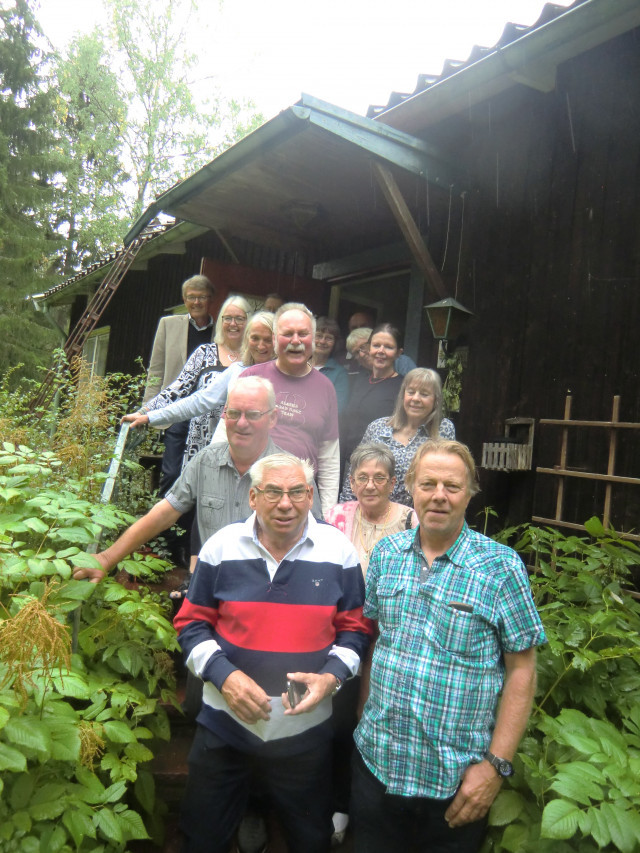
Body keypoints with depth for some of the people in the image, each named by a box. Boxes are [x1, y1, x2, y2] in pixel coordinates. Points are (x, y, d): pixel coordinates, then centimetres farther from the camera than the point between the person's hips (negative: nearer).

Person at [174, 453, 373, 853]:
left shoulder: (339, 551, -7)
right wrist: (224, 675, -15)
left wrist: (332, 676, -15)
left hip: (305, 729, 0)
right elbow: (192, 623, 0)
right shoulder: (222, 546, -7)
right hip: (225, 724, 1)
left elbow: (354, 628, 2)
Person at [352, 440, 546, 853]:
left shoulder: (502, 567, -11)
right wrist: (365, 717, 8)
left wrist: (497, 764, -12)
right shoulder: (386, 553, 1)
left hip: (457, 778, -3)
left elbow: (521, 669, -9)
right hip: (376, 760, 4)